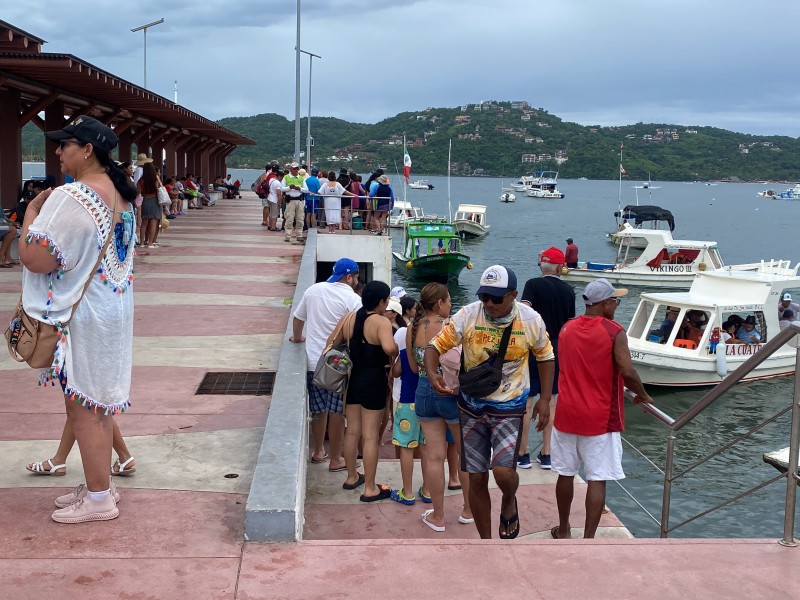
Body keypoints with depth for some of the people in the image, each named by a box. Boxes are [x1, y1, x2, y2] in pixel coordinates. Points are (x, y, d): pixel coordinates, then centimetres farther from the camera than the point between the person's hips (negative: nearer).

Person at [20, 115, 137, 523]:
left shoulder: (71, 198, -22)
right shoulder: (120, 195, 7)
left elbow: (35, 258, -25)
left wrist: (32, 211, -11)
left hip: (81, 316, -9)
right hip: (114, 306, 9)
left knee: (83, 406, 1)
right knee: (98, 402, 18)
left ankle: (98, 500, 11)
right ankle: (99, 485, 29)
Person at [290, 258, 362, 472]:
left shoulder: (313, 290, 5)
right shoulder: (353, 300, -11)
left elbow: (297, 318, 15)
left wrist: (298, 338, 33)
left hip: (313, 361, 5)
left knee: (319, 410, 18)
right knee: (337, 412, 4)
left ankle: (318, 452, 31)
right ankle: (335, 460, 11)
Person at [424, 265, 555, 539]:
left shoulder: (531, 320, -10)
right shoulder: (468, 316, -13)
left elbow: (545, 356, 6)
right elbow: (436, 345, -8)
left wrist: (545, 399, 2)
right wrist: (431, 373, -29)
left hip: (509, 408, -1)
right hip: (472, 407, 1)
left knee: (503, 471, -20)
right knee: (476, 479, 7)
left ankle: (509, 502, 18)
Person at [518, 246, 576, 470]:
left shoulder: (533, 285, -8)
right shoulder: (568, 291, 5)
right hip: (558, 351, 4)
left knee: (525, 403, 3)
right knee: (551, 402, 11)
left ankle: (523, 454, 7)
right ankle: (546, 454, 14)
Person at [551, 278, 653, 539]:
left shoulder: (566, 329, 4)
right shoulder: (614, 332, -13)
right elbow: (627, 372, -21)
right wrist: (643, 395, -3)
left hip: (567, 415, 5)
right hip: (600, 419, -5)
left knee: (565, 474, 16)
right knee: (597, 480, 1)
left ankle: (563, 531, 30)